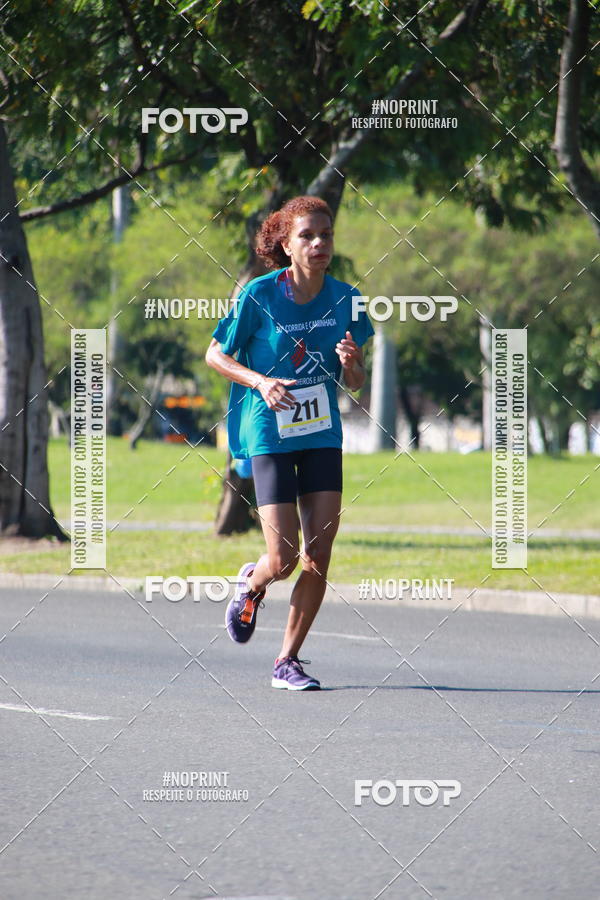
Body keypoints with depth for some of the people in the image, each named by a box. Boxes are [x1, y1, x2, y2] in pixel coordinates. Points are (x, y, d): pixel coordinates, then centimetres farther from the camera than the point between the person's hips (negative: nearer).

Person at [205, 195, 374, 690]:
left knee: (318, 559, -3)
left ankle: (288, 661, 12)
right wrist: (260, 381, -17)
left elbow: (356, 383, 7)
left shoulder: (345, 299, -2)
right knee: (284, 561, -8)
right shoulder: (259, 295, -12)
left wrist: (351, 363, -17)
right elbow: (215, 354, -1)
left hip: (324, 434, 3)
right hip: (270, 435, -3)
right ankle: (252, 582, 30)